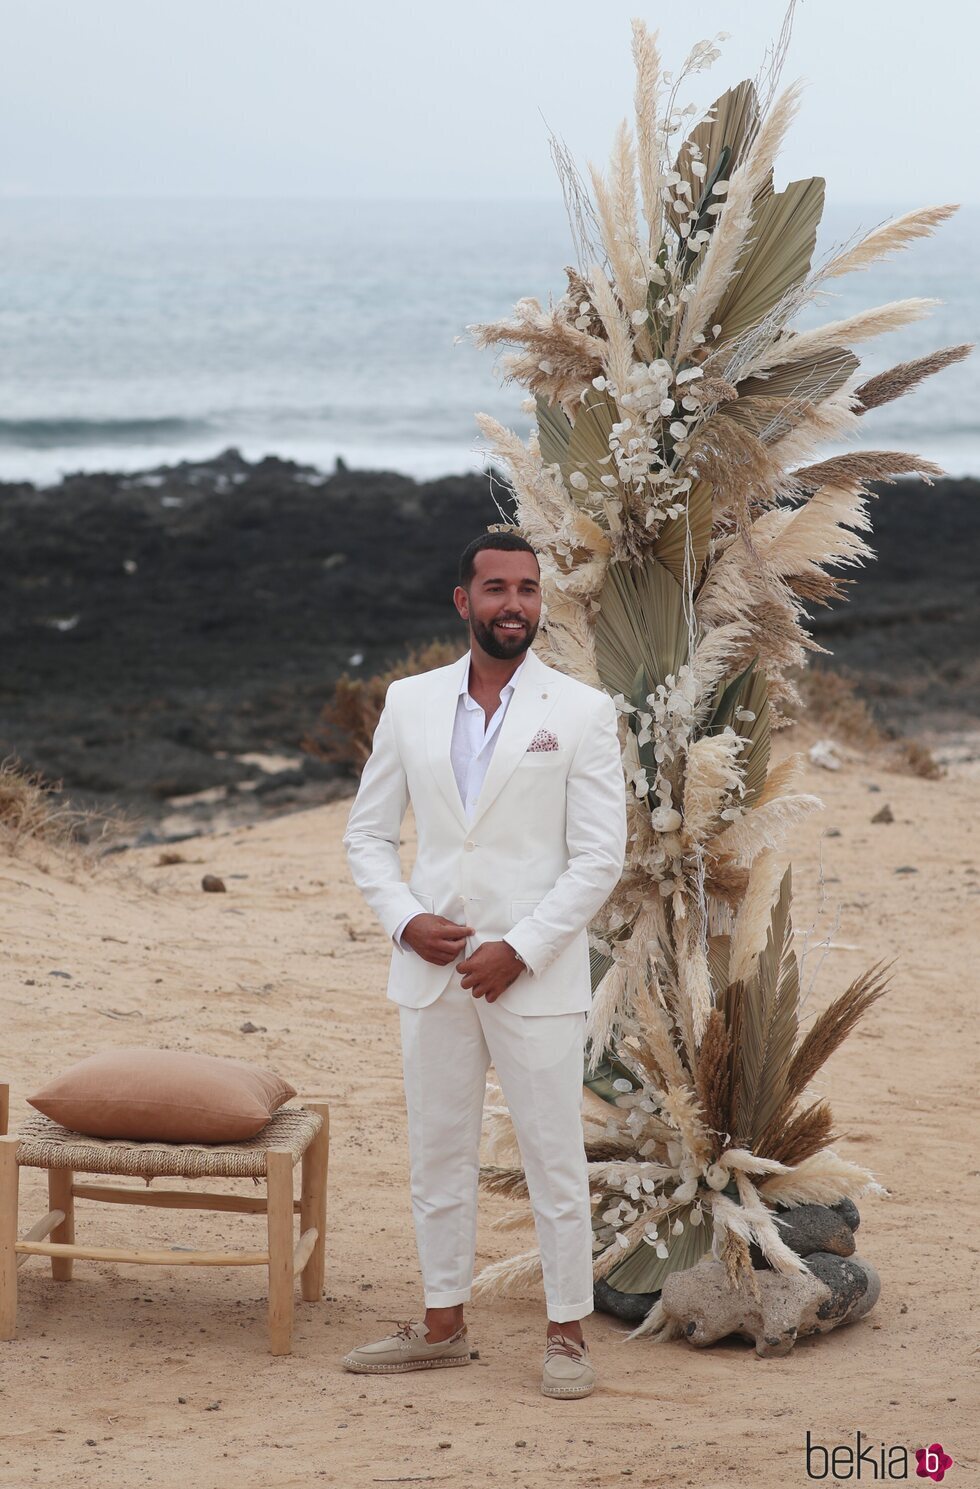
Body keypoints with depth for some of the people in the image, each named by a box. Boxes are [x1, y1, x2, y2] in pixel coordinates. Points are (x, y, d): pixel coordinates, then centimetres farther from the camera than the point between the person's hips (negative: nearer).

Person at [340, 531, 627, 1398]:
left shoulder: (581, 713, -3)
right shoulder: (410, 704, 7)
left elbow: (600, 855, -6)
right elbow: (368, 832, 11)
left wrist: (519, 950, -13)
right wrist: (406, 919, -7)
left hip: (535, 975, -3)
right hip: (431, 970, 3)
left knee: (555, 1157, 1)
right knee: (438, 1153, 11)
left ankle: (568, 1333, 10)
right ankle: (443, 1324, 22)